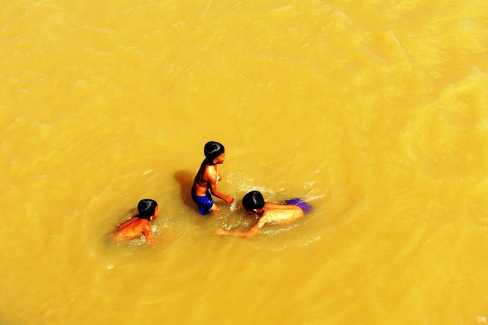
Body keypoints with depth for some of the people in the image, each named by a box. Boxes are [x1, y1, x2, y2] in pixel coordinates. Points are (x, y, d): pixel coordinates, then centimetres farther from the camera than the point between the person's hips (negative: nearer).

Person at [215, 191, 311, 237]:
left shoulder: (265, 216, -38)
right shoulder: (265, 204, -18)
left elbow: (250, 233, -42)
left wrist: (228, 232, -41)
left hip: (301, 210, -5)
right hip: (293, 203, 5)